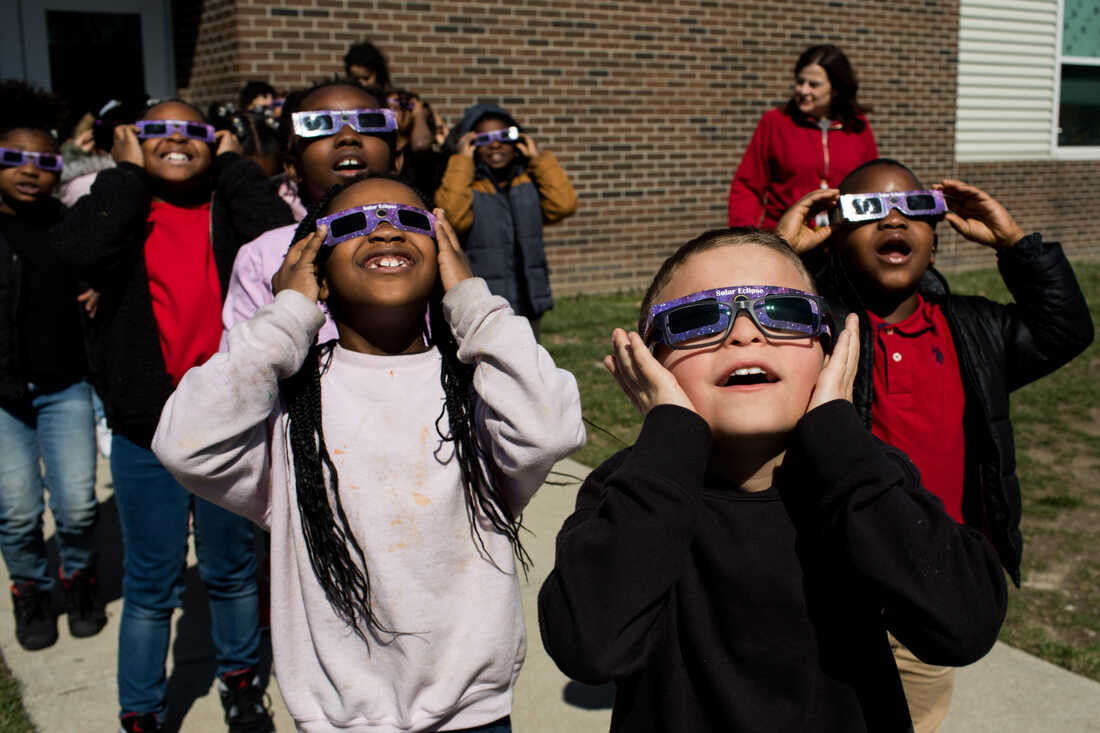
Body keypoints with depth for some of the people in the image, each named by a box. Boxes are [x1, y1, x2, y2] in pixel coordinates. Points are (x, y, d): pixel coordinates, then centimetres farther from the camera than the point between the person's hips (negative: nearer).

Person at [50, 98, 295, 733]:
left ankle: (240, 678, 41)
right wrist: (128, 172, -10)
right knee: (152, 583, 11)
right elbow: (80, 250, -22)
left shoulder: (230, 208, 1)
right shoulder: (122, 209, 2)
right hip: (146, 429, 0)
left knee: (231, 567, 18)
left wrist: (234, 164, -10)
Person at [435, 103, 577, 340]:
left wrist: (540, 159, -3)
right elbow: (452, 216, -24)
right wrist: (461, 162, -16)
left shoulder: (529, 181, 10)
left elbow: (564, 205, -5)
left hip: (527, 302, 5)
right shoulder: (463, 183, -3)